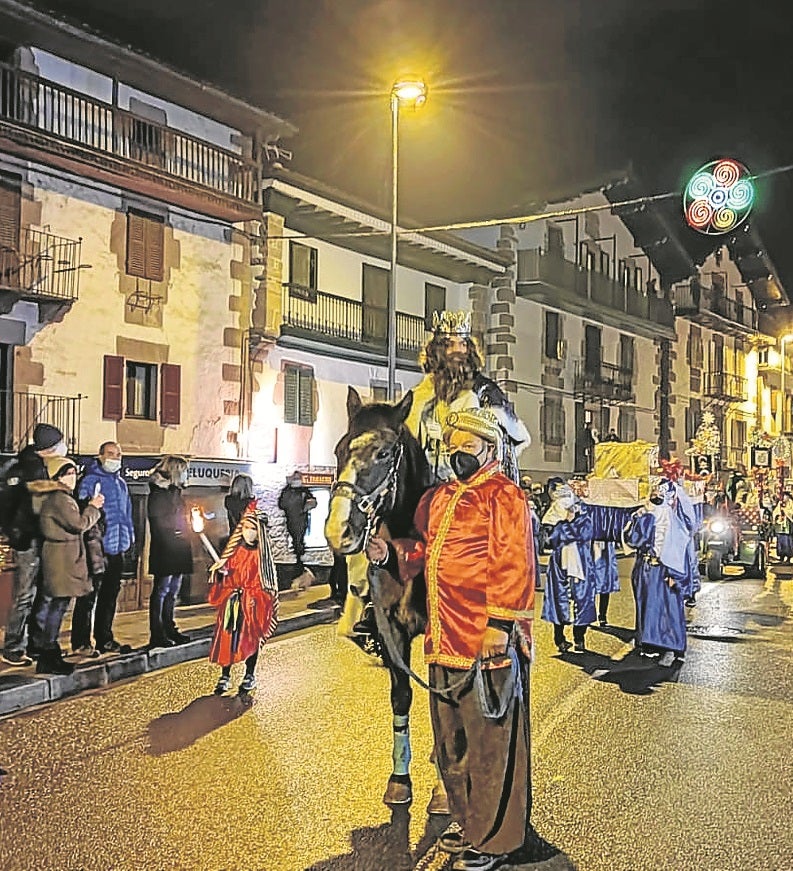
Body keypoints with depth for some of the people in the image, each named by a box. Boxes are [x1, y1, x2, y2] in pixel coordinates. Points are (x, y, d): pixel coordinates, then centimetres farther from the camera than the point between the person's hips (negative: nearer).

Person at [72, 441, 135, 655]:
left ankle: (105, 640, 23)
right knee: (88, 597, -1)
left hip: (117, 549, 8)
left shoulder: (121, 483, 17)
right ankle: (81, 642, 7)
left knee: (110, 597, 14)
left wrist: (130, 538, 16)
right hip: (97, 549, -8)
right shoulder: (91, 480, -8)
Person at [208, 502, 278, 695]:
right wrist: (220, 572, -10)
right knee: (227, 637, 4)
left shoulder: (261, 554, -4)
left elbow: (264, 582, -3)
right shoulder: (235, 550, 4)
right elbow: (223, 576, 12)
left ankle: (250, 676, 21)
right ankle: (225, 676, 18)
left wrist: (256, 599, -13)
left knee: (251, 639, 5)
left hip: (252, 603, -3)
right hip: (231, 601, 3)